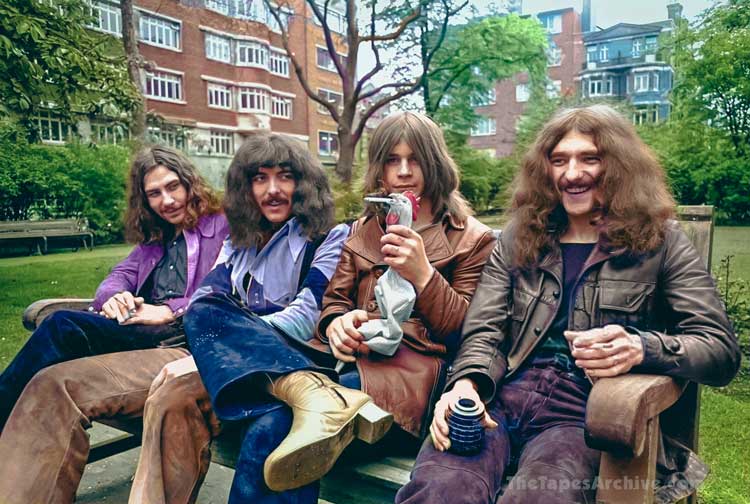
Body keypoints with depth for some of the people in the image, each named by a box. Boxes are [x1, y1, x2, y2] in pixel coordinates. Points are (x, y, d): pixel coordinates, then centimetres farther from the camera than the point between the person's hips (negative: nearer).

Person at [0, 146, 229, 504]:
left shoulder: (223, 226, 7)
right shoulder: (154, 237, 31)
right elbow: (122, 274, 23)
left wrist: (170, 312, -12)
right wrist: (113, 296, -2)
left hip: (185, 336, -7)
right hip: (141, 333, 7)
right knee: (62, 324, -22)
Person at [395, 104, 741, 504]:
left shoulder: (660, 241, 9)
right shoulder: (518, 237, 16)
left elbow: (722, 349, 3)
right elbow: (484, 333, 8)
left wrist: (643, 348, -19)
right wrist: (466, 384, -14)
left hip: (583, 413, -1)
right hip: (500, 398, 2)